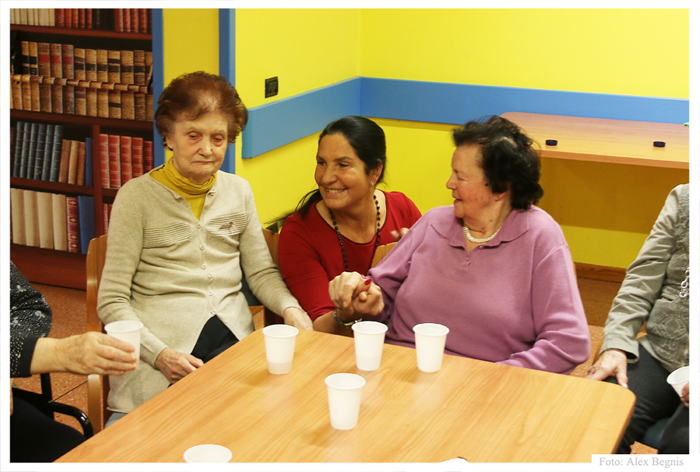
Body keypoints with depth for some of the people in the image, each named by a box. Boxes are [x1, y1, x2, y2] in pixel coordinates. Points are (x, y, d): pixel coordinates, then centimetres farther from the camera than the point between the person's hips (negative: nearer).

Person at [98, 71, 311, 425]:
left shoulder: (238, 191, 15)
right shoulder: (138, 196, 2)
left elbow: (261, 272, 21)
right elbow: (112, 301, -1)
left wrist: (290, 309, -1)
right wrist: (159, 354, -16)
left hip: (233, 338, 4)